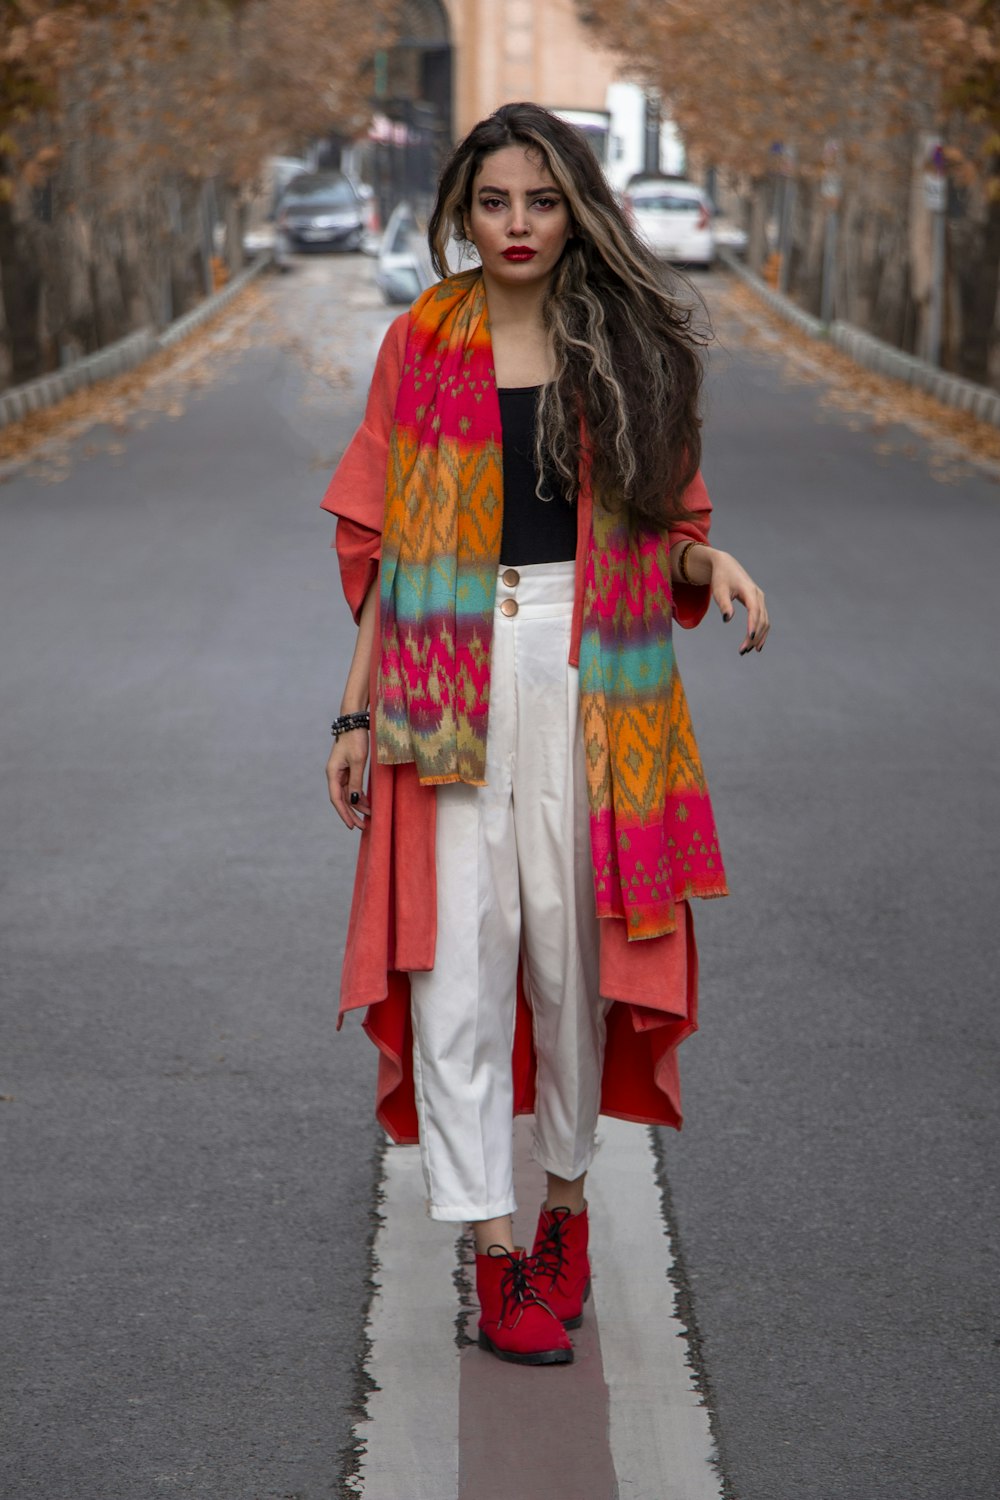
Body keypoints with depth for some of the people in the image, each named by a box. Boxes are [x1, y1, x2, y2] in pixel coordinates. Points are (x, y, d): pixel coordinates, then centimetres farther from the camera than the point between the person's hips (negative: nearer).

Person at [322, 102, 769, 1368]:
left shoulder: (628, 348, 7)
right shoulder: (423, 347, 7)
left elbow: (660, 524, 11)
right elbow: (389, 543, 7)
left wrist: (711, 563, -12)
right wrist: (356, 708, 2)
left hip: (589, 672, 1)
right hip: (450, 673, 0)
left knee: (572, 939, 5)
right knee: (459, 947, -6)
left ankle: (567, 1192, 24)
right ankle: (491, 1242, -3)